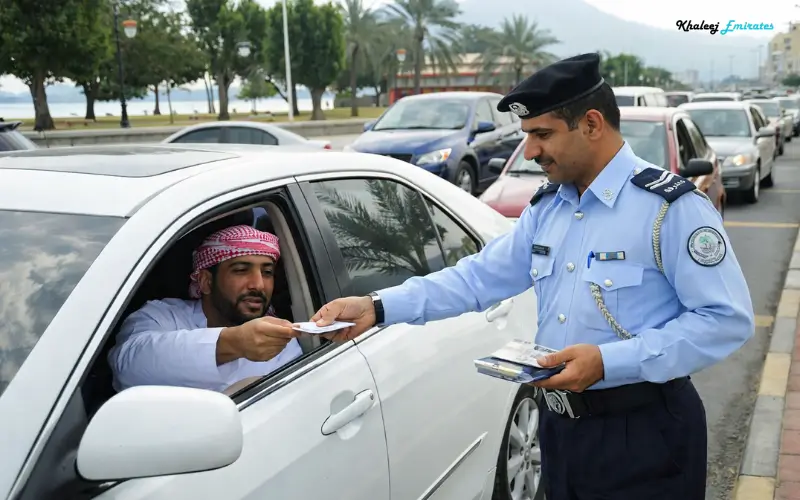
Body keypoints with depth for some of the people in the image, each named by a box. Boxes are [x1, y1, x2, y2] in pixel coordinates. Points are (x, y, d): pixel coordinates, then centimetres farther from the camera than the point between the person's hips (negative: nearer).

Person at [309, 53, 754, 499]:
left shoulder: (670, 207, -15)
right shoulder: (546, 208, 8)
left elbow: (728, 319, -18)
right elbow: (481, 276, 7)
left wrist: (609, 361, -25)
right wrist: (379, 307, -5)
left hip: (643, 435, -7)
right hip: (560, 428, 7)